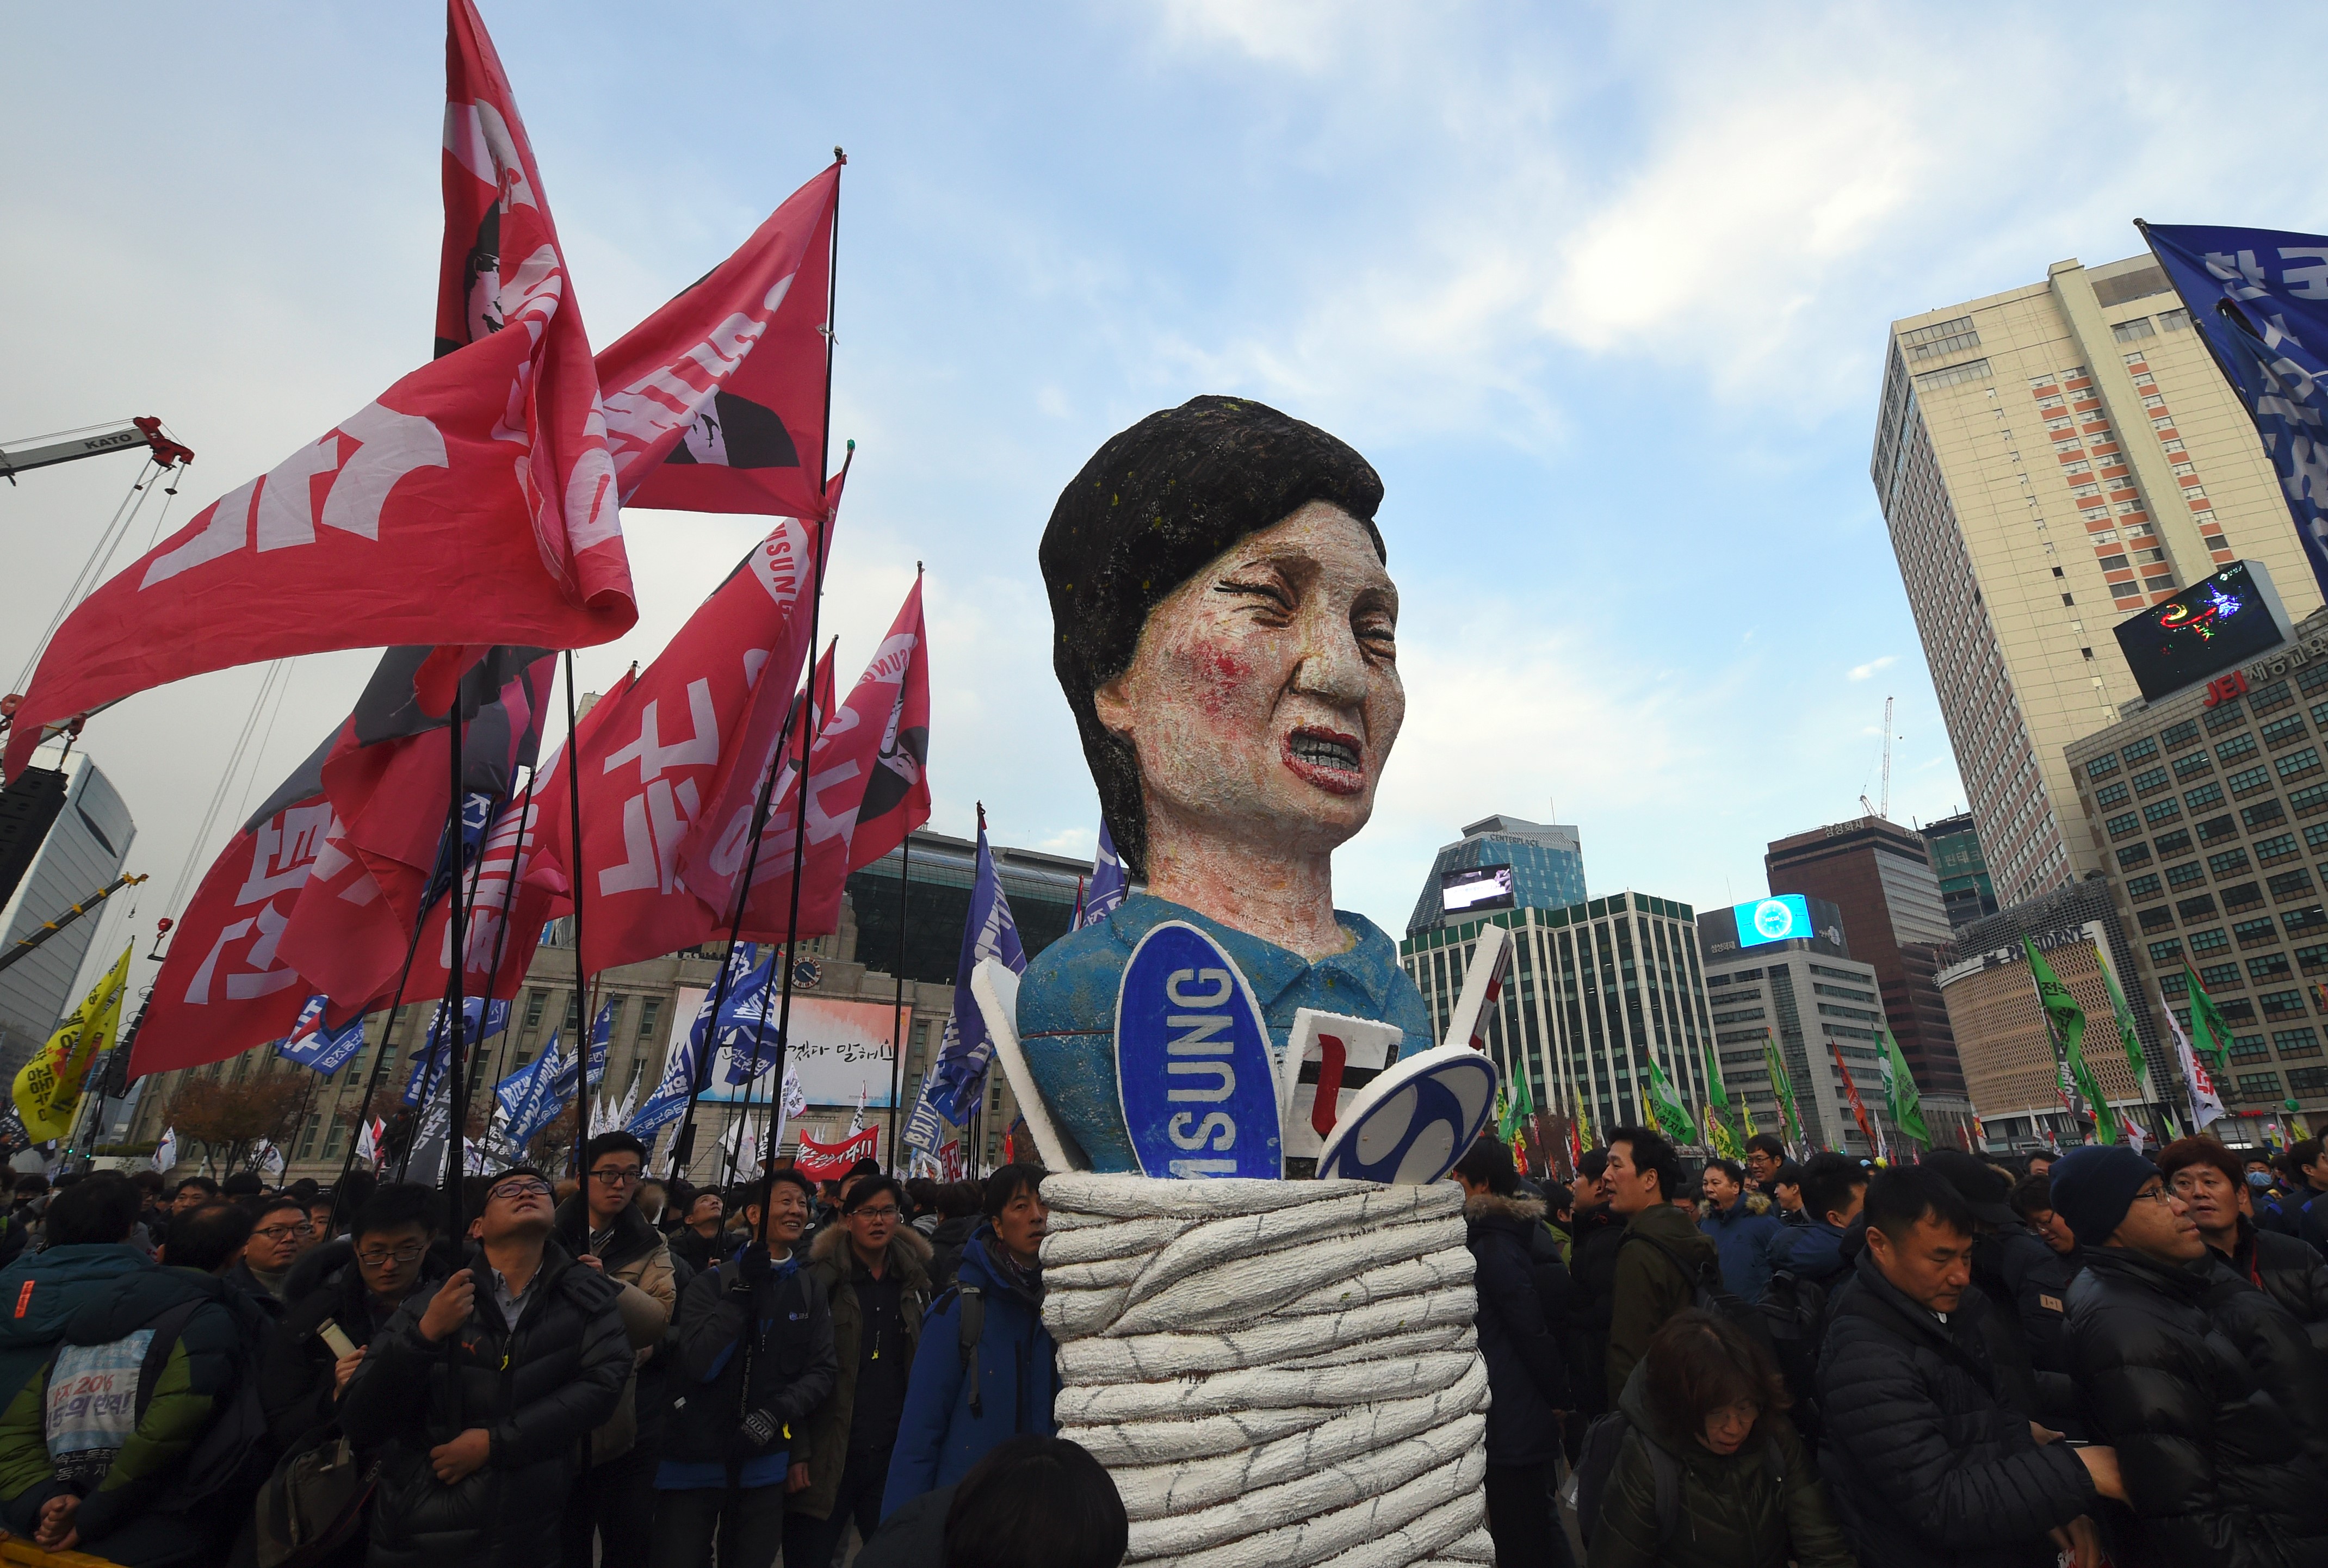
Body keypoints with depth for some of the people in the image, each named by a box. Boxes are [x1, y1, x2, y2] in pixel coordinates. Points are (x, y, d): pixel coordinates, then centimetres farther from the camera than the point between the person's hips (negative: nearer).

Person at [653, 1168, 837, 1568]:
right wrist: (743, 1292, -22)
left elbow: (821, 1371, 0)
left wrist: (777, 1411, -16)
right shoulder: (711, 1283, -5)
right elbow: (700, 1366, -17)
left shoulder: (811, 1291, 3)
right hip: (694, 1458, -2)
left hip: (763, 1462, 3)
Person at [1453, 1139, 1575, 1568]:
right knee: (1535, 1521, 21)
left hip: (1508, 1415, -9)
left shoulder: (1491, 1244, -22)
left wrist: (1557, 1396, -8)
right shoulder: (1520, 1231, 6)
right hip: (1524, 1409, 9)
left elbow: (1532, 1330, -20)